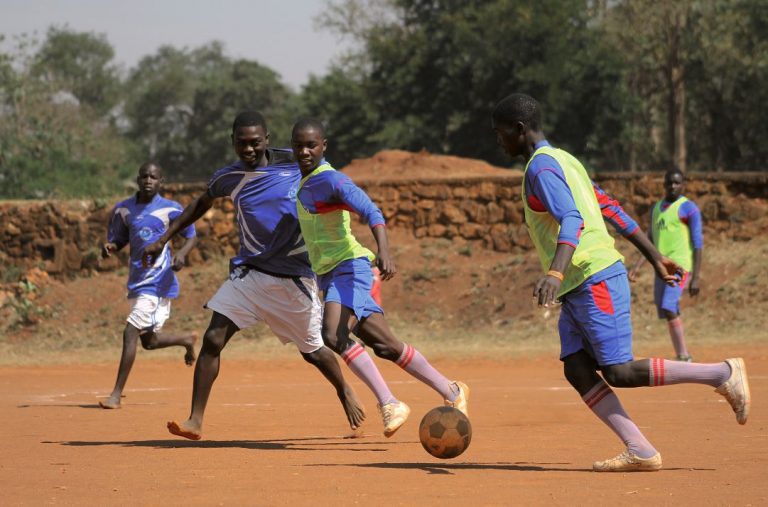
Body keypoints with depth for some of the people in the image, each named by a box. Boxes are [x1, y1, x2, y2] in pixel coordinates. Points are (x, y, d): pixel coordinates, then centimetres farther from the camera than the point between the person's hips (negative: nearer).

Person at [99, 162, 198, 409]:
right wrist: (110, 247, -7)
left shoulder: (170, 209, -6)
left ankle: (116, 394, -13)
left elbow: (190, 236, 3)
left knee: (131, 333, -15)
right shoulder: (123, 210, 7)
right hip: (138, 280, 7)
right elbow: (119, 240, 16)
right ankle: (187, 340, 47)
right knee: (148, 340, 17)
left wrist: (181, 254, -18)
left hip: (158, 282, -7)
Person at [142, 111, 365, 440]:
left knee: (312, 351, 9)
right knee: (213, 339, -13)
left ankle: (345, 393, 39)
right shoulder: (227, 178, 0)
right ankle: (195, 421, -10)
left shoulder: (295, 163, -8)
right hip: (249, 273, 2)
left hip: (294, 276, -2)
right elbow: (201, 204, 20)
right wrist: (163, 239, 21)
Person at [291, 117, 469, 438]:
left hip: (349, 267, -9)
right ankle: (451, 392, 19)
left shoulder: (331, 181, -15)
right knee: (386, 346, 9)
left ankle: (389, 404, -25)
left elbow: (372, 213, -29)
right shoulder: (304, 181, 11)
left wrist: (383, 252, -43)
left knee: (334, 335, -29)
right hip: (328, 276, 9)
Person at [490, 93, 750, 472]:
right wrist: (654, 257, 23)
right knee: (577, 370, 0)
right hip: (577, 289, 10)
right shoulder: (563, 160, 19)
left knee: (620, 373, -11)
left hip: (596, 280, -10)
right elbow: (610, 209, 21)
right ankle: (640, 451, -8)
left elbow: (572, 220, -29)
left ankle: (724, 373, -5)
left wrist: (555, 272, -44)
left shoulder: (541, 168, -12)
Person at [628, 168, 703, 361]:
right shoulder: (656, 208, 17)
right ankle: (682, 357, 14)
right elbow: (650, 241, 21)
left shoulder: (689, 208, -5)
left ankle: (684, 358, -20)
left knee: (669, 309, -22)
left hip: (680, 266, -8)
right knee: (669, 315, 7)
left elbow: (698, 243, -9)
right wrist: (637, 267, 9)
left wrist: (696, 278, -15)